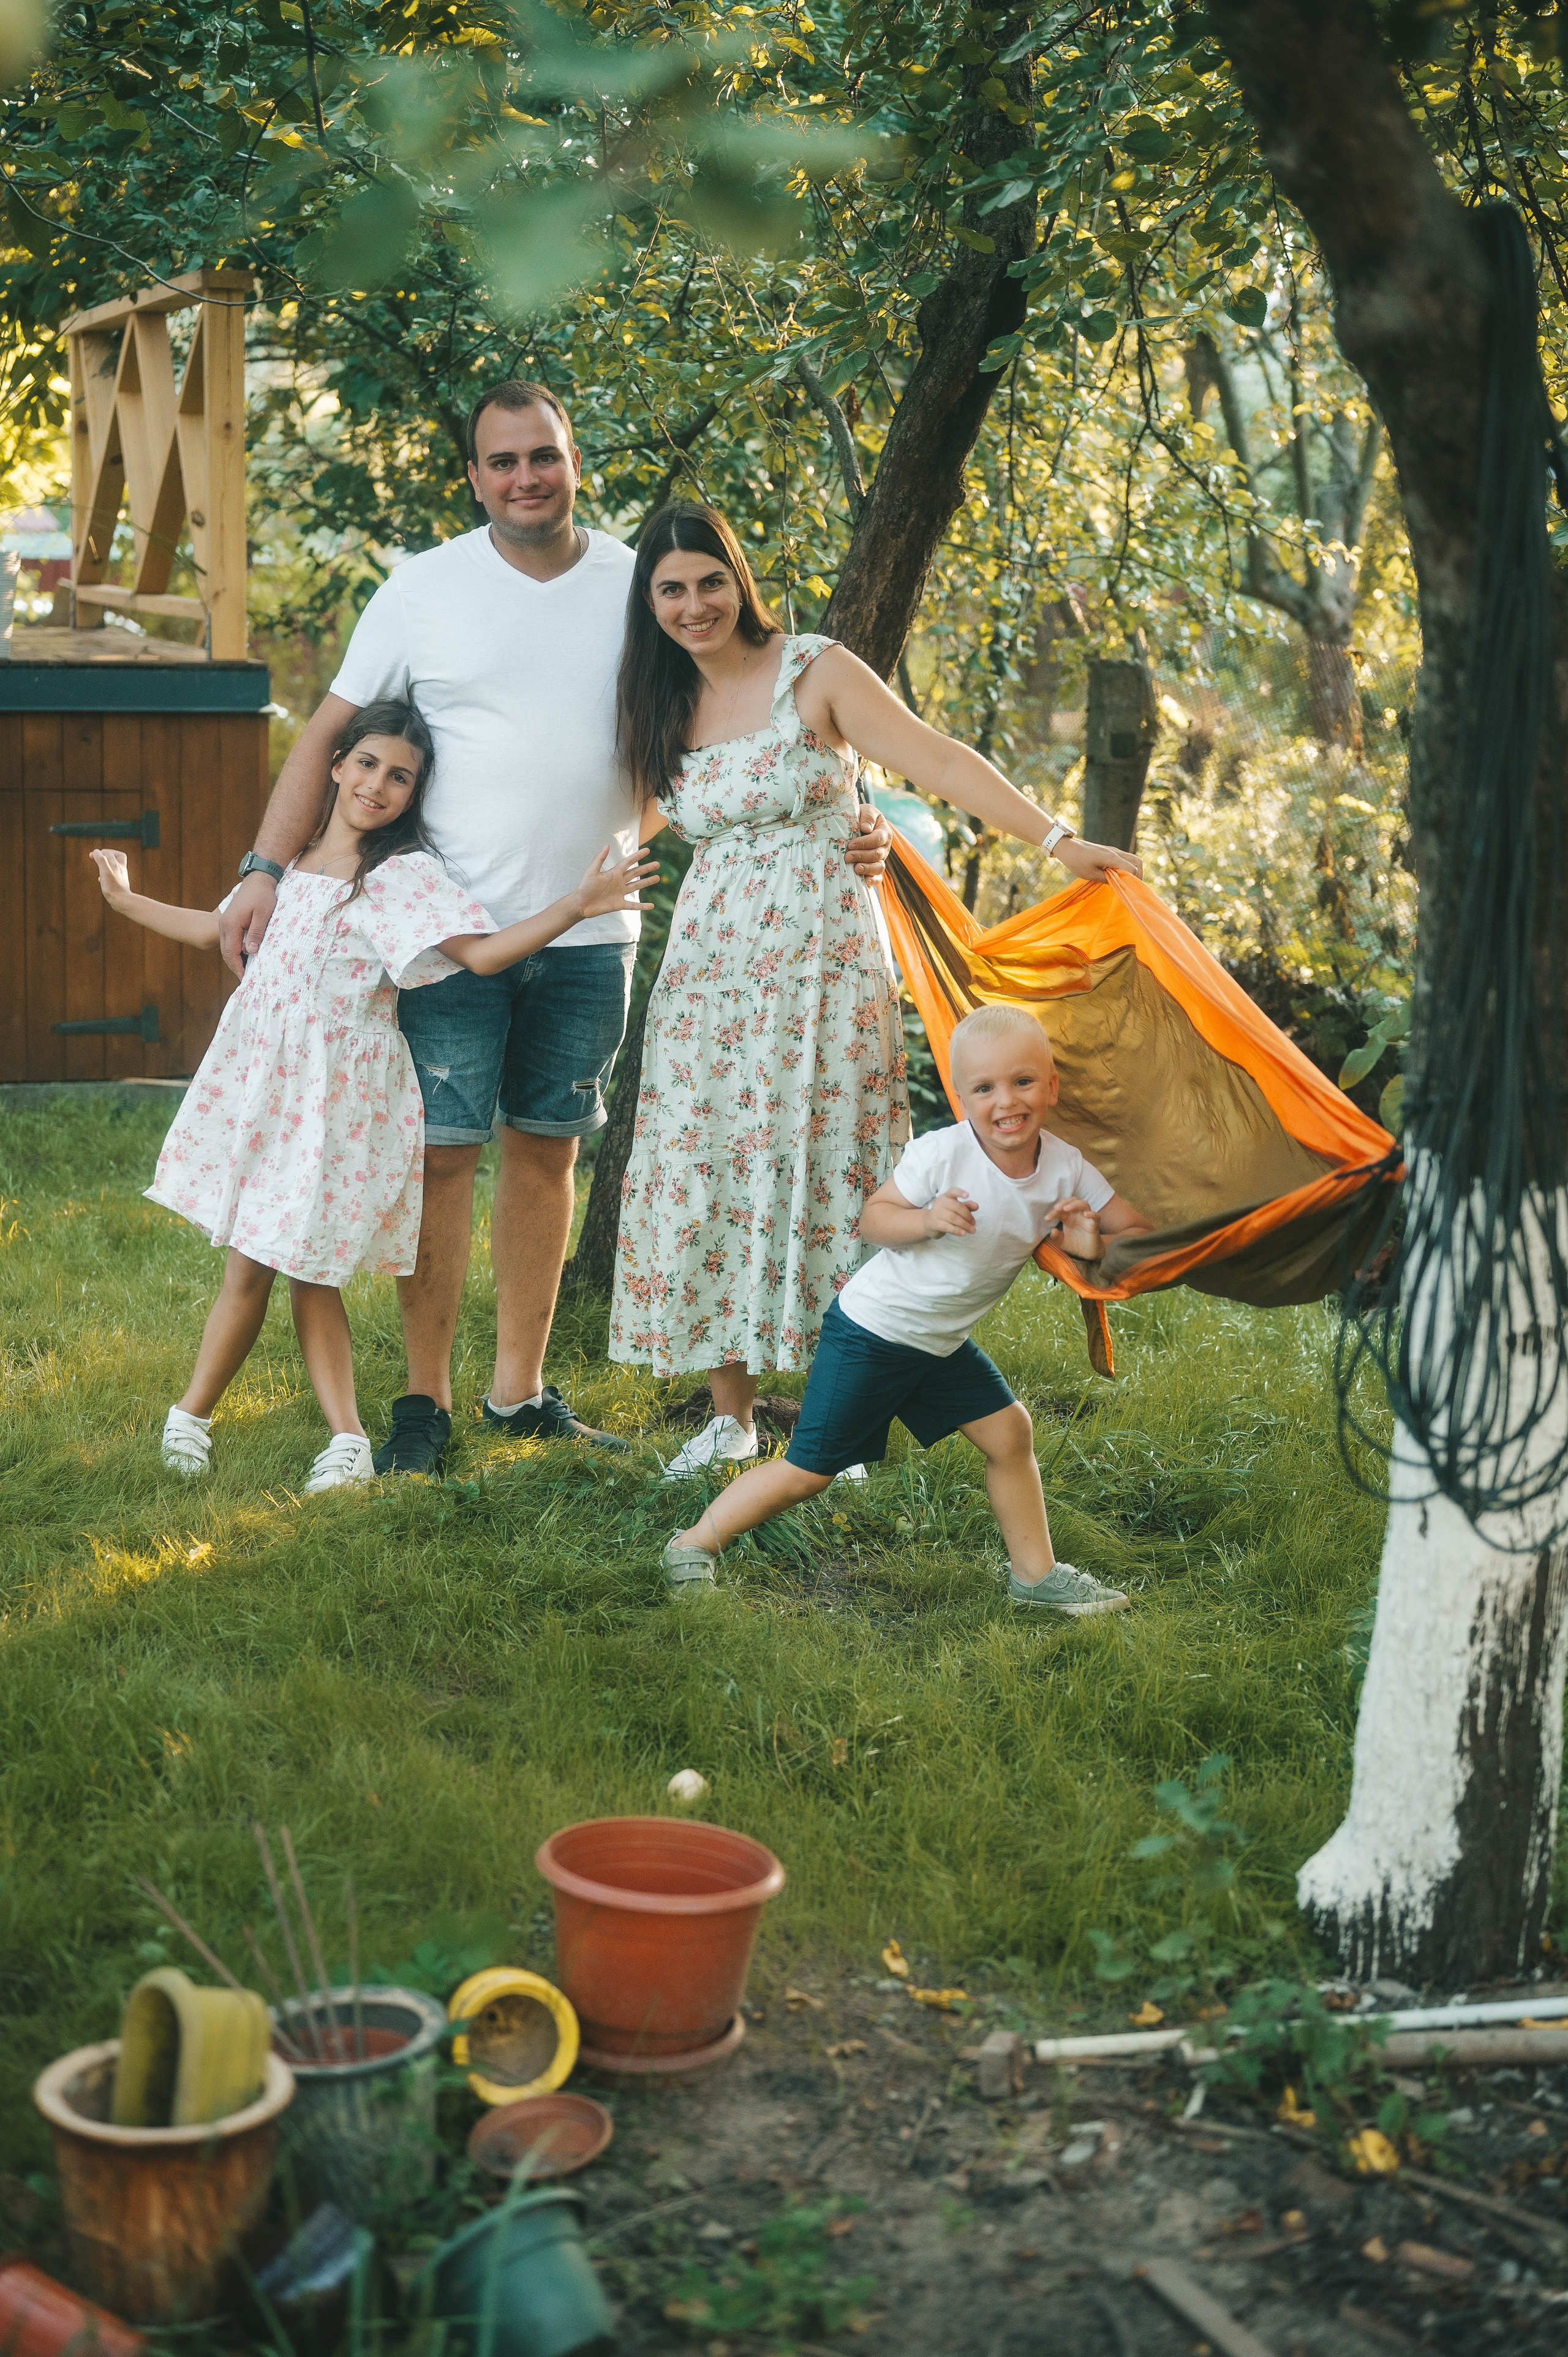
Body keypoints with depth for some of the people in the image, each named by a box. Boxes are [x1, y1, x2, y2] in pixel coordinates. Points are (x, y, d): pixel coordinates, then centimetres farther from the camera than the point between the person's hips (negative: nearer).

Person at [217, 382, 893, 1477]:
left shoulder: (640, 587, 4)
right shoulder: (426, 588, -1)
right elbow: (331, 733, 2)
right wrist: (267, 869, -8)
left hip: (591, 932, 2)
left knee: (548, 1151, 10)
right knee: (443, 1152, -3)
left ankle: (521, 1390, 20)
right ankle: (425, 1399, 8)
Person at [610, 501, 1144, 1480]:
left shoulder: (815, 672, -6)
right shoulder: (663, 704, 9)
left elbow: (937, 760, -12)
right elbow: (627, 825, 23)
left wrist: (1058, 838, -19)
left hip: (820, 948, -4)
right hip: (714, 959, 4)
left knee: (820, 1159, -3)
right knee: (705, 1166, 0)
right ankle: (730, 1414, 11)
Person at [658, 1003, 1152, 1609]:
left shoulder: (1065, 1167, -9)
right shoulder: (941, 1155, -23)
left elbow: (1138, 1230, -2)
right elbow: (872, 1217, -13)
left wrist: (1095, 1246, -25)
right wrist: (926, 1220, -33)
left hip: (943, 1343, 6)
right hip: (871, 1331, -6)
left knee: (1009, 1433, 4)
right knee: (810, 1469, -2)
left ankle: (1035, 1575, 20)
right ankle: (692, 1546, 12)